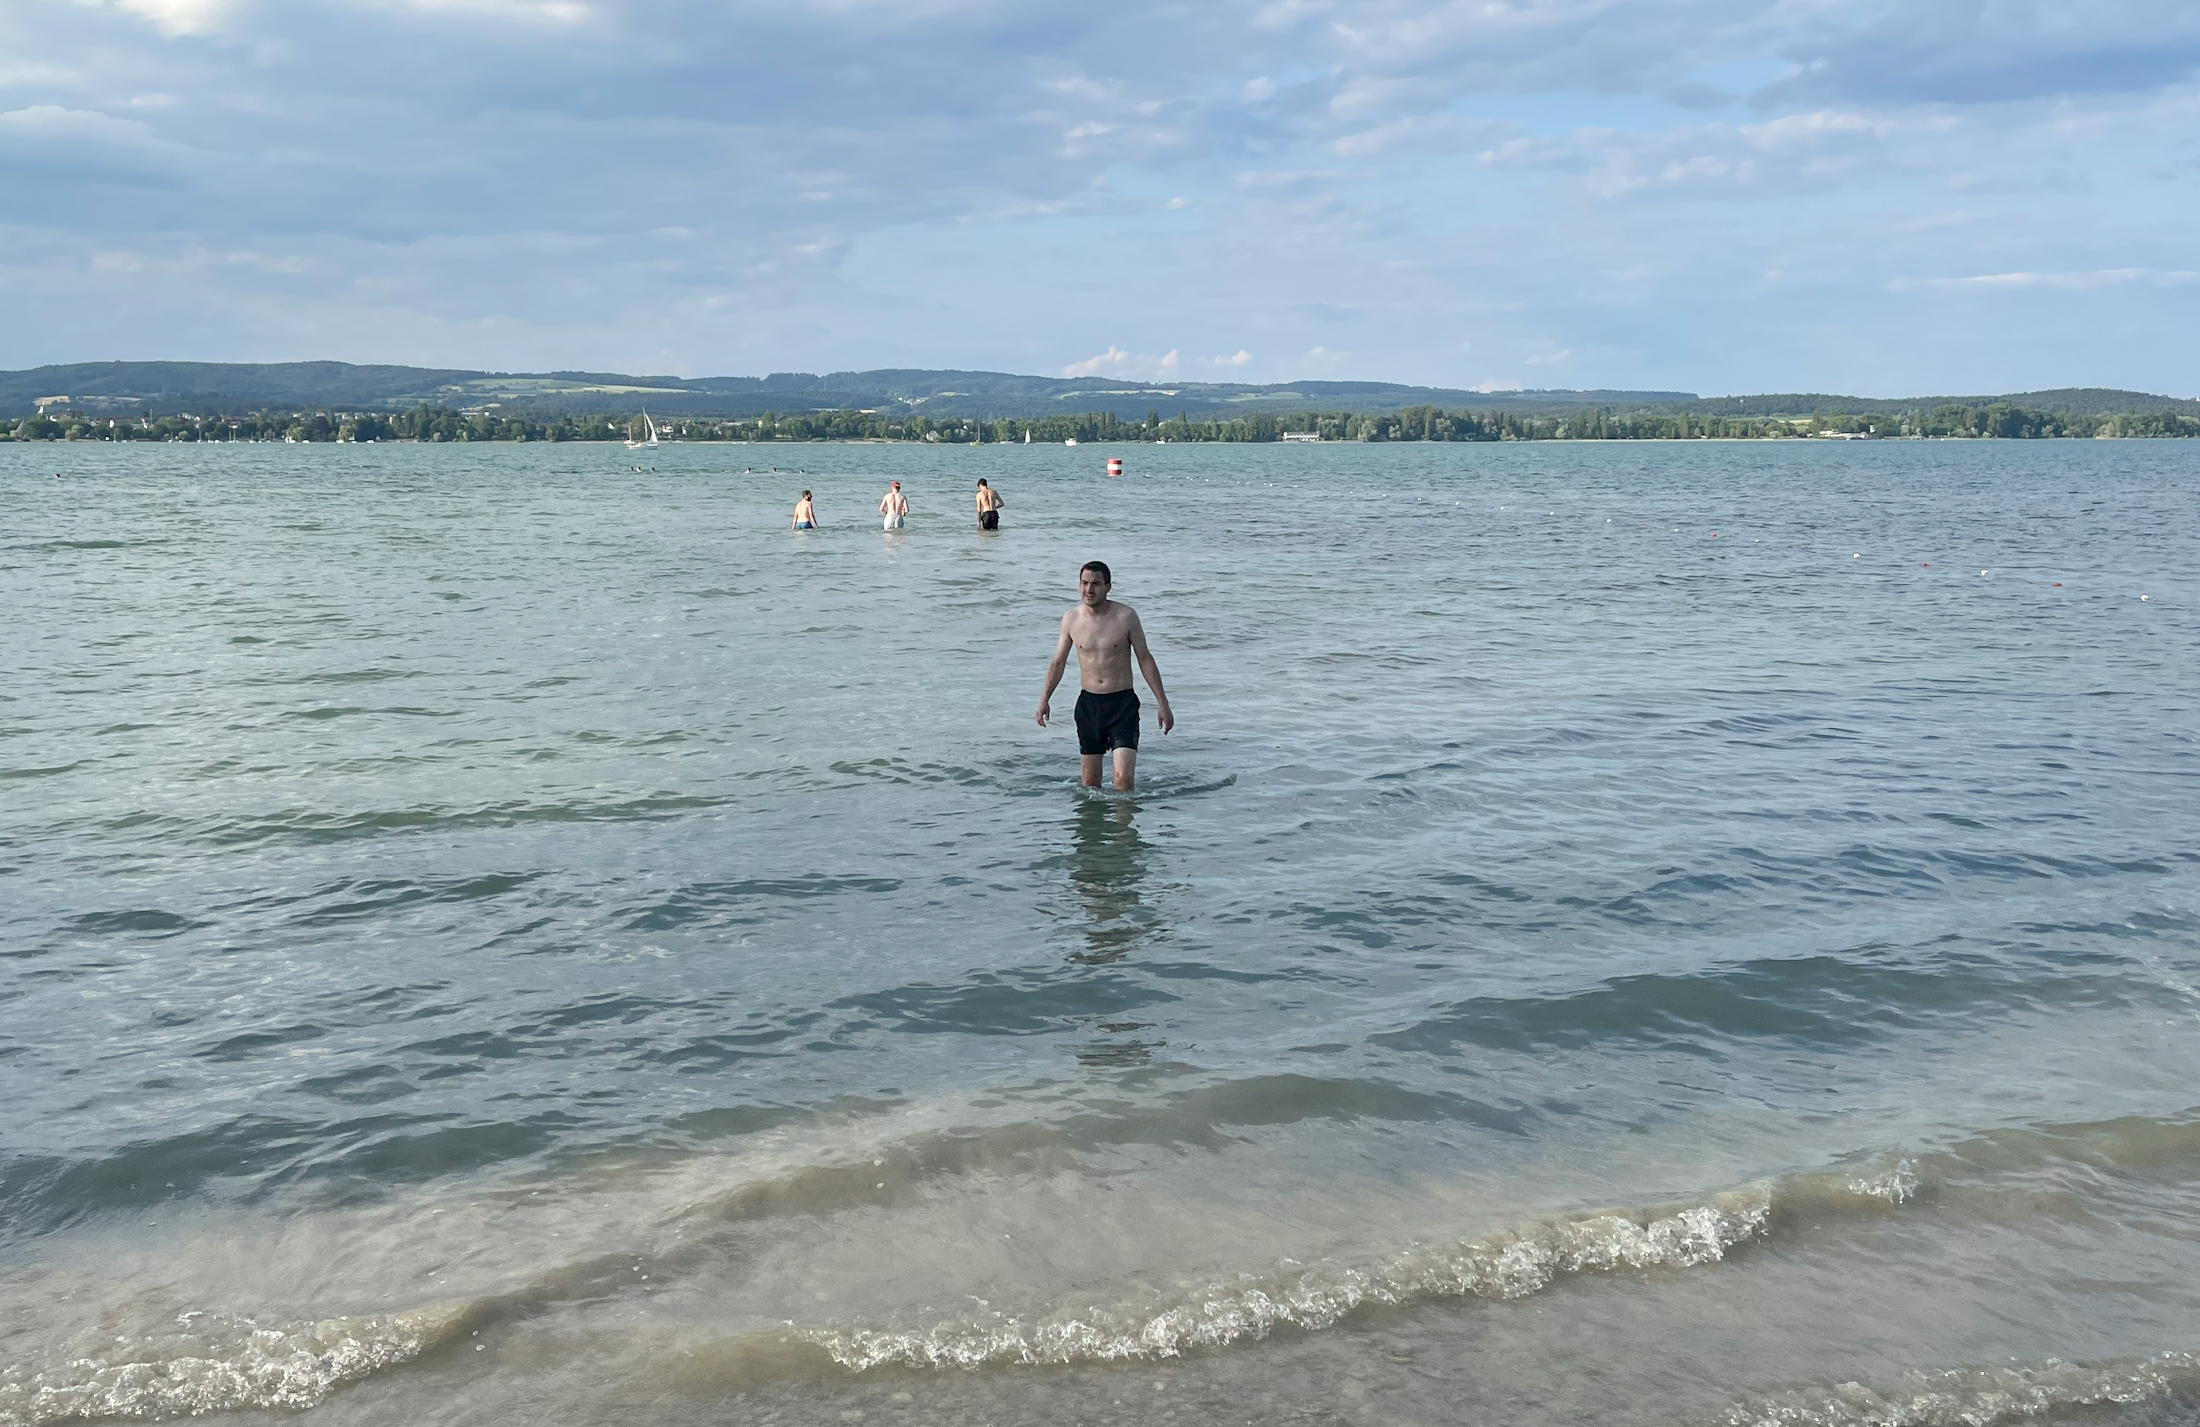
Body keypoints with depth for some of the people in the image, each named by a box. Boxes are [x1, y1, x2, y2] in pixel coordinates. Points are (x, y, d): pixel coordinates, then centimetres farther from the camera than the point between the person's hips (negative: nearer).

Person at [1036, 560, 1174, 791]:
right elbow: (1058, 662, 12)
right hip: (1088, 704, 3)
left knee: (1124, 778, -15)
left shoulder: (1126, 616, -6)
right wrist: (1044, 699, 1)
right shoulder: (1071, 619, 2)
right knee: (1089, 783, 8)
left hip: (1123, 703, -3)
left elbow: (1145, 659, 0)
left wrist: (1162, 703, -1)